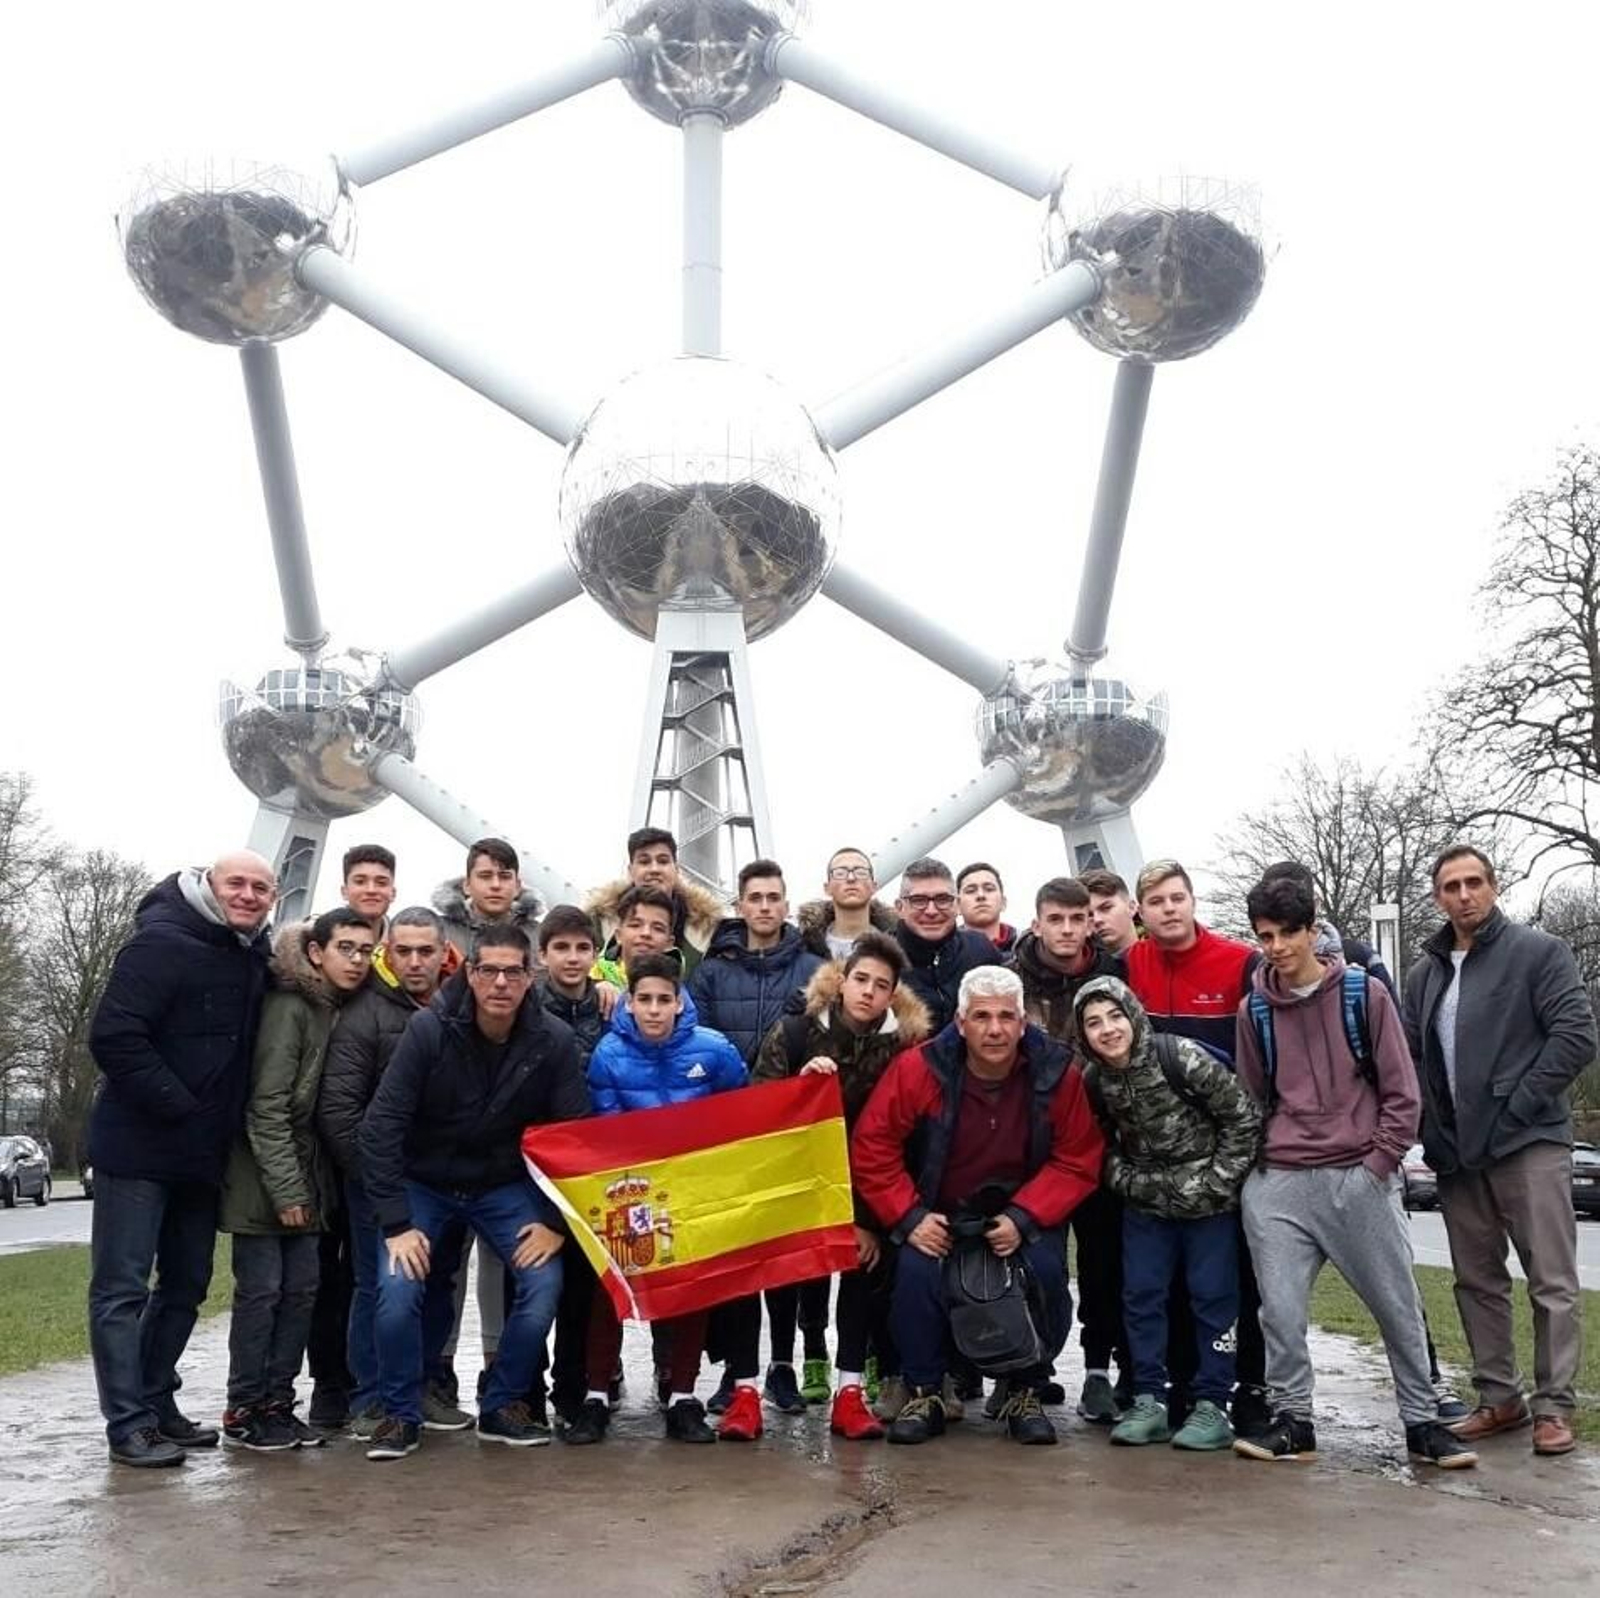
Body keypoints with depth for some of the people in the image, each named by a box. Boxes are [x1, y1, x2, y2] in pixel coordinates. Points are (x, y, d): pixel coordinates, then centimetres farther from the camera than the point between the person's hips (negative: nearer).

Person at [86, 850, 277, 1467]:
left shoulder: (255, 955, 9)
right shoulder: (162, 941, -14)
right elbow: (113, 1036, -21)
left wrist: (226, 1128, 8)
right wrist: (178, 1108, -19)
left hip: (202, 1154, 8)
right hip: (138, 1146, -8)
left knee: (186, 1284, 14)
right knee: (122, 1288, -1)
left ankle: (156, 1402, 26)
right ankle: (128, 1423, 4)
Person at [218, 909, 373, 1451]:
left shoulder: (343, 1011, 8)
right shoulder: (288, 1008, -16)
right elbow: (265, 1105, -18)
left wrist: (310, 1185, 6)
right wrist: (285, 1188, -19)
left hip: (303, 1176, 8)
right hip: (263, 1178, -8)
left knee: (301, 1288, 7)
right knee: (261, 1289, -2)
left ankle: (277, 1402, 16)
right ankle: (243, 1411, 8)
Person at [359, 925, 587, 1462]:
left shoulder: (553, 1041, -15)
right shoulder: (430, 1029, -21)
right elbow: (381, 1125, -20)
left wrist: (557, 1222, -13)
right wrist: (396, 1223, -22)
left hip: (506, 1187, 2)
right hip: (423, 1183, -1)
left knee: (544, 1284, -16)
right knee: (397, 1287, -20)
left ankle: (503, 1406, 7)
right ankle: (400, 1414, 4)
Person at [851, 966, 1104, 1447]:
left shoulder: (1056, 1074, -14)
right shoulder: (918, 1068, -18)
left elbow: (1078, 1162, -8)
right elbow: (871, 1146, -13)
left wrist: (1023, 1218, -19)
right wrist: (909, 1217, -20)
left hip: (1025, 1214, 1)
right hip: (939, 1213, 0)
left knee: (1046, 1270, -26)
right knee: (916, 1269, -28)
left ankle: (1025, 1393, 0)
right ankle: (923, 1393, -3)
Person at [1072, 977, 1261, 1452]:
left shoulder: (1183, 1058, -21)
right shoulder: (1093, 1081, -4)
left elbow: (1244, 1118, -14)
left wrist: (1218, 1182, -14)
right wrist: (1125, 1181, -3)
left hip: (1209, 1199, -5)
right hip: (1145, 1202, 5)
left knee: (1212, 1296, 0)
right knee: (1141, 1295, 5)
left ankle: (1211, 1406, 9)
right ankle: (1149, 1401, 14)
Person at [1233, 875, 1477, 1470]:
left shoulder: (1365, 995, -1)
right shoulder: (1254, 1010, 6)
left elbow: (1401, 1092, 1)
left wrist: (1378, 1163, -5)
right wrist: (1258, 1162, 7)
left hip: (1361, 1180, -1)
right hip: (1280, 1184, 2)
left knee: (1399, 1305, 5)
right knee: (1281, 1309, -2)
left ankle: (1423, 1421, 20)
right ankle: (1291, 1420, 12)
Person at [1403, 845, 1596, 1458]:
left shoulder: (1539, 952, -2)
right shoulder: (1425, 973, 13)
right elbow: (1409, 1059, 14)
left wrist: (1519, 1104, -13)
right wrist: (1432, 1133, 2)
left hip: (1530, 1144, -5)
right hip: (1458, 1154, 6)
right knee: (1477, 1281, 10)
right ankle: (1499, 1397, 20)